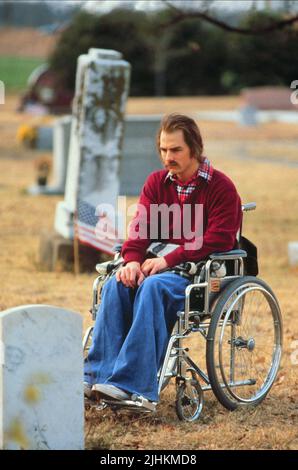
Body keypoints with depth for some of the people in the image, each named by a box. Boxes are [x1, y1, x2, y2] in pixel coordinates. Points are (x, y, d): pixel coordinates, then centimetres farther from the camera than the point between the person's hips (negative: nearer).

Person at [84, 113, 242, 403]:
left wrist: (167, 260, -19)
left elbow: (218, 241, -13)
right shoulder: (156, 183, 14)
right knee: (117, 284, -25)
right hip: (163, 267, 6)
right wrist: (133, 260, -16)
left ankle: (132, 382, -41)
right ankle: (99, 374, -30)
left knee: (153, 287, -35)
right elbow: (141, 227, 6)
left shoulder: (221, 187, -4)